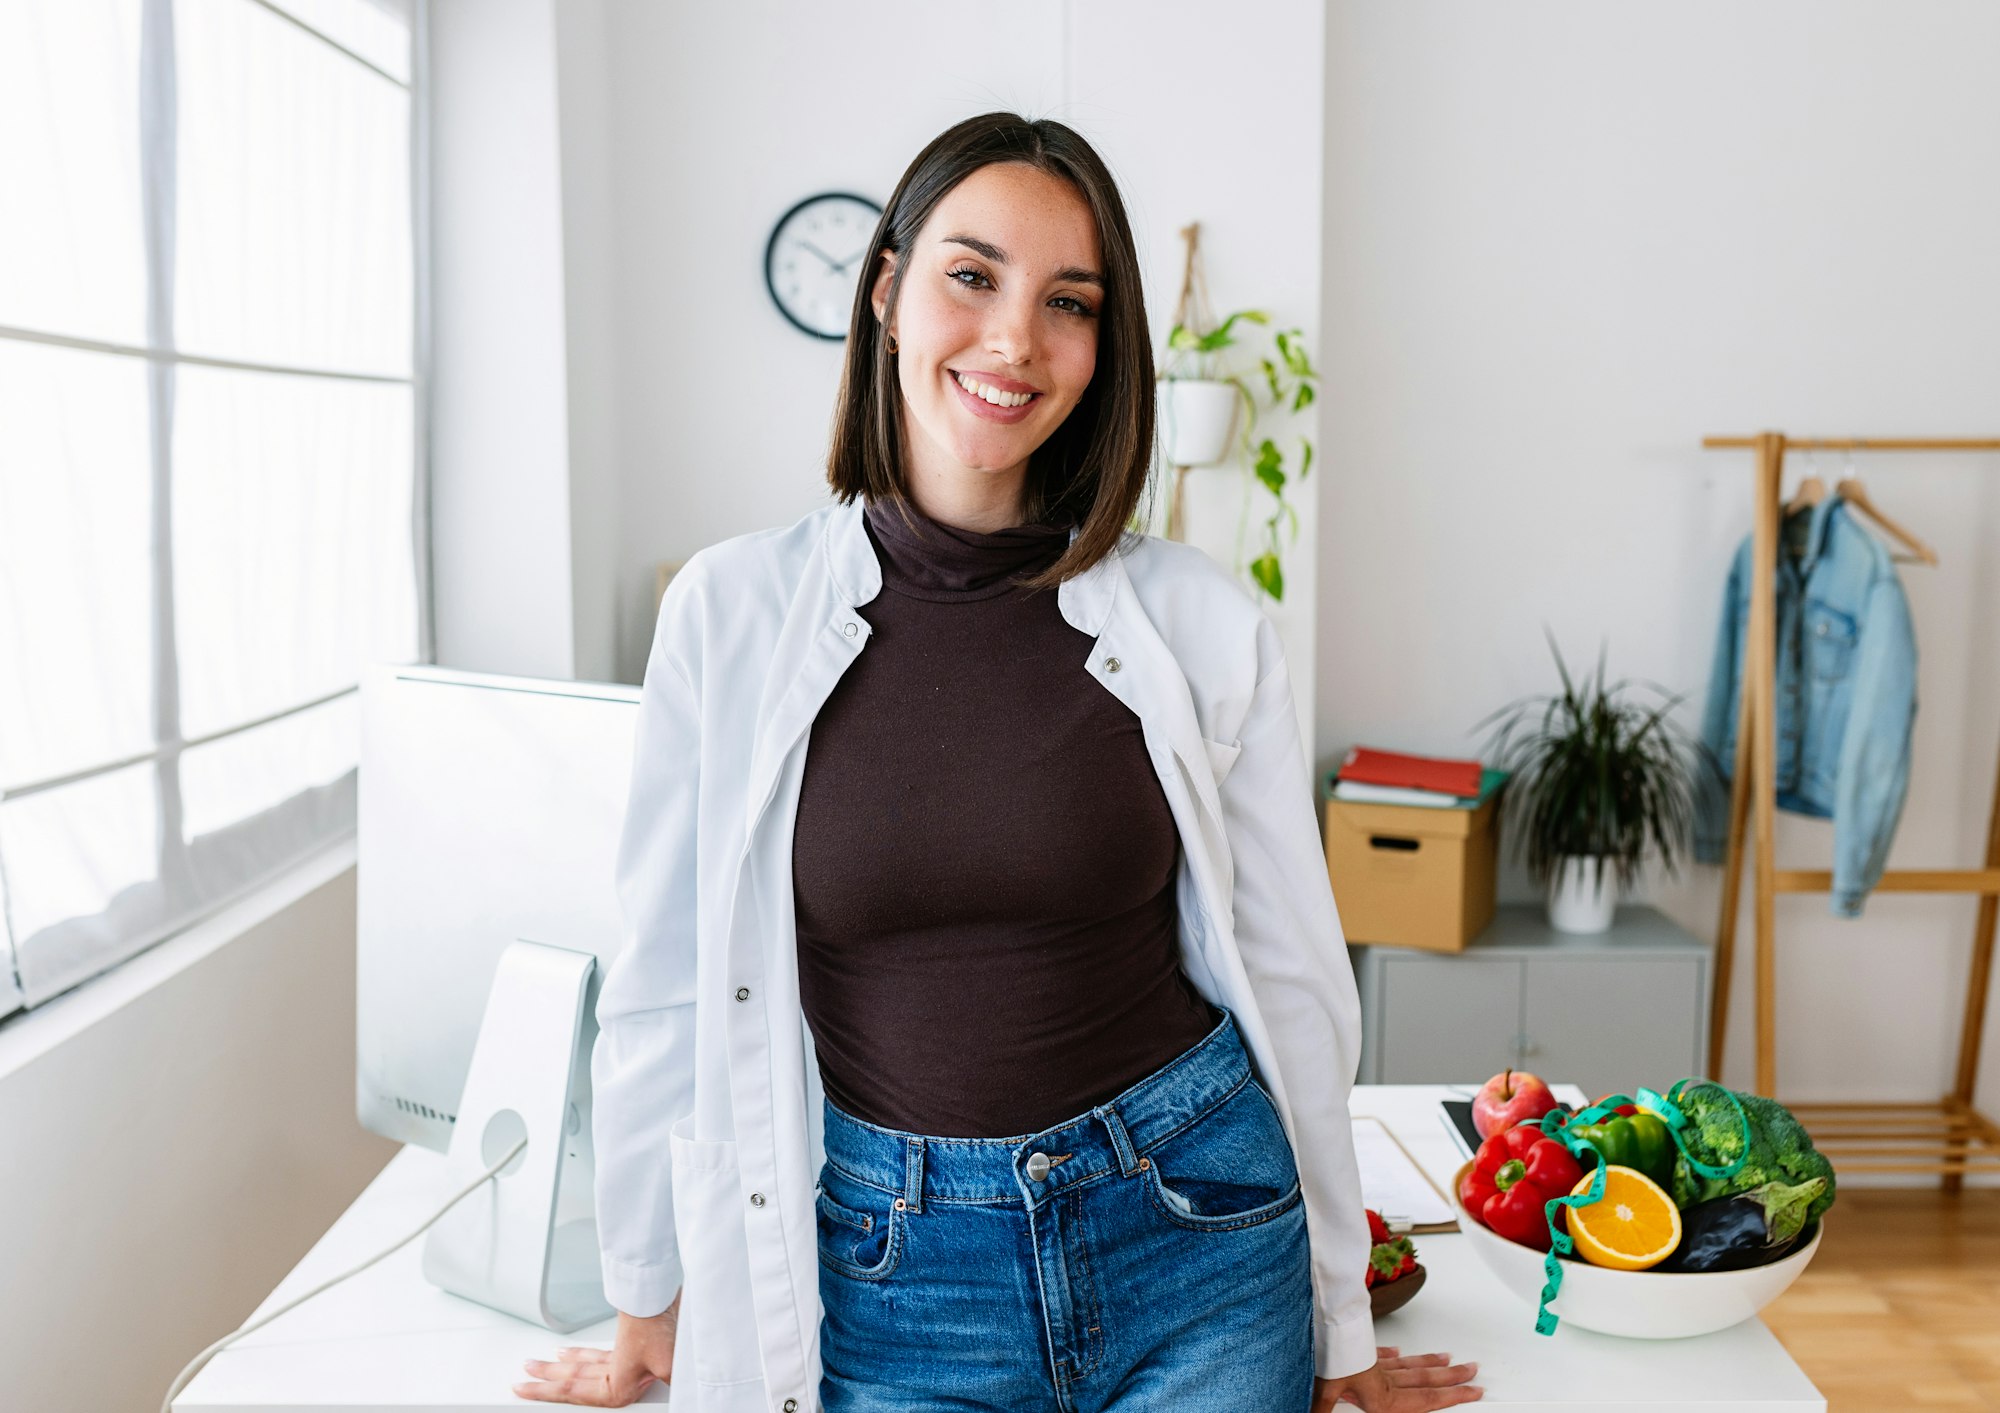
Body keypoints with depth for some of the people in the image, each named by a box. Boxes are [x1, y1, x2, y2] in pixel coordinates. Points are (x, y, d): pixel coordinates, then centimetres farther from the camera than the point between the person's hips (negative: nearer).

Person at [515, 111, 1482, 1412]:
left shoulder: (1202, 623, -7)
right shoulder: (732, 611, -8)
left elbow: (1292, 981, 1)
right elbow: (666, 987, 0)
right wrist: (648, 1309, 10)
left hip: (1191, 1234, 1)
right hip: (883, 1271, 0)